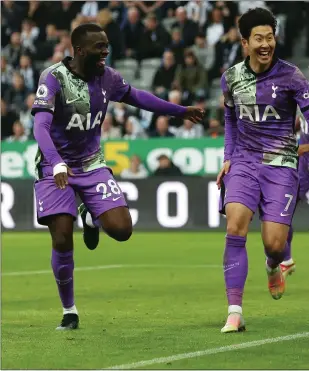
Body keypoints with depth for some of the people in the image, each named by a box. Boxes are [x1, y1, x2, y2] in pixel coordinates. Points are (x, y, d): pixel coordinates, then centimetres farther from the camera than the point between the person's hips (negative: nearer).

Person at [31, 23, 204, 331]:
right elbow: (41, 125, -30)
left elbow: (135, 97, 19)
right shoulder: (54, 77, -19)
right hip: (56, 169, -4)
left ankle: (91, 218, 24)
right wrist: (57, 164, -46)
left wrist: (179, 111, 26)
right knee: (62, 241, -11)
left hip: (92, 164, 4)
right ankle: (69, 312, 9)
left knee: (121, 230, -13)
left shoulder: (106, 77, -2)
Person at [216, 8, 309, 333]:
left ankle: (273, 268, 34)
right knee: (235, 227, -20)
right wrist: (228, 157, 14)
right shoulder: (231, 78, 6)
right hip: (244, 162, 2)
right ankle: (234, 313, -15)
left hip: (281, 164, -2)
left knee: (274, 243, -8)